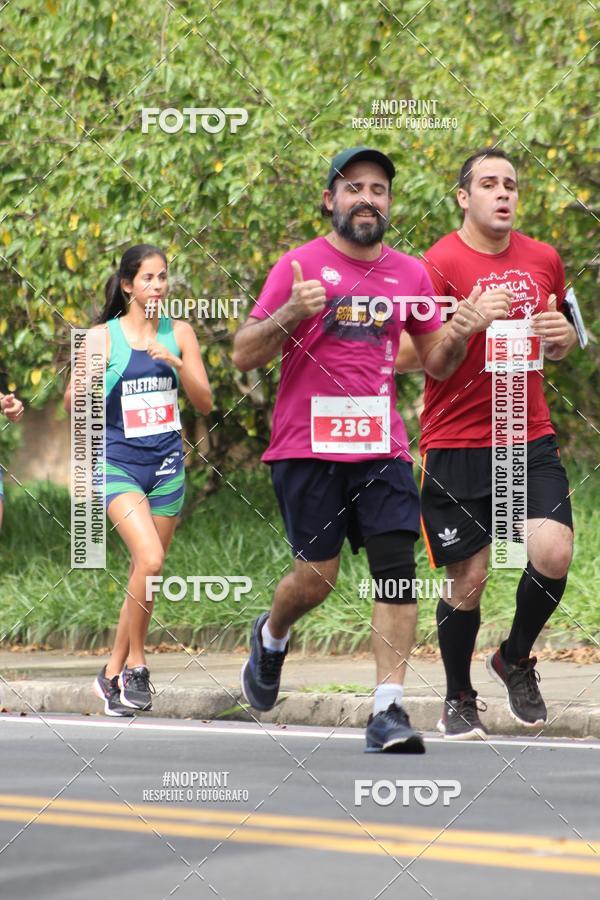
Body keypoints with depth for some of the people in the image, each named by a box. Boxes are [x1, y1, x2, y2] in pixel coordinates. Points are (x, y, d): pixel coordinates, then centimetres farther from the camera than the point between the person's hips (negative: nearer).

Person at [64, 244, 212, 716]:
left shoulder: (179, 333, 5)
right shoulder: (104, 337, -3)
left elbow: (205, 402, 3)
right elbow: (73, 405, -2)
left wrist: (177, 363, -12)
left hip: (167, 461, 4)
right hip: (119, 460, -4)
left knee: (145, 570, 7)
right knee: (149, 558, -23)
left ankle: (113, 673, 21)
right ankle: (134, 664, -8)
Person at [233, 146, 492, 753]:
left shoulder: (410, 274, 10)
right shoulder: (300, 266, -2)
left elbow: (436, 365, 18)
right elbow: (243, 356, -4)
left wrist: (457, 337, -4)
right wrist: (290, 314, -21)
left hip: (381, 447, 3)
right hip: (307, 447, -3)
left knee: (397, 570, -10)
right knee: (316, 578, 0)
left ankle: (388, 710, -9)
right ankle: (270, 637, 34)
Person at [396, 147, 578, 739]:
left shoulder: (543, 260, 9)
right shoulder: (440, 264, -7)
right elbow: (402, 358, -10)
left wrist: (563, 335, -1)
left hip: (530, 439, 4)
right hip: (456, 445, -3)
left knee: (553, 555, -14)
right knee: (468, 580, 0)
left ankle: (515, 659, 14)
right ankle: (458, 701, 22)